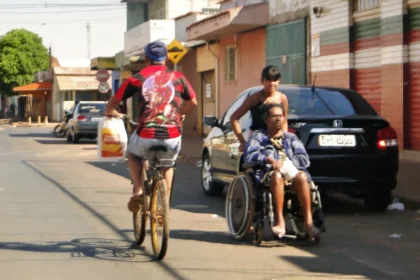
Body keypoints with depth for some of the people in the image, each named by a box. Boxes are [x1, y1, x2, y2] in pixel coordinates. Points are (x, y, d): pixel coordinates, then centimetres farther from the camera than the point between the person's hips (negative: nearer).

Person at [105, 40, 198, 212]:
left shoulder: (137, 79, 3)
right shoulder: (178, 78, 8)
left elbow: (113, 102, 11)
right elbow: (193, 102, 21)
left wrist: (110, 112, 34)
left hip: (146, 135, -2)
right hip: (172, 136, 2)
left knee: (133, 154, 32)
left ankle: (138, 190, 12)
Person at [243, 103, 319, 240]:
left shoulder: (291, 137, 23)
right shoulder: (258, 136, 17)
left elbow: (304, 159, 9)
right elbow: (249, 156, -1)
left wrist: (285, 163, -9)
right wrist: (269, 159, -17)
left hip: (291, 173, 2)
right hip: (268, 173, -2)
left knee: (302, 177, -33)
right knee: (277, 176, -38)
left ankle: (308, 221, -38)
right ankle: (280, 221, -43)